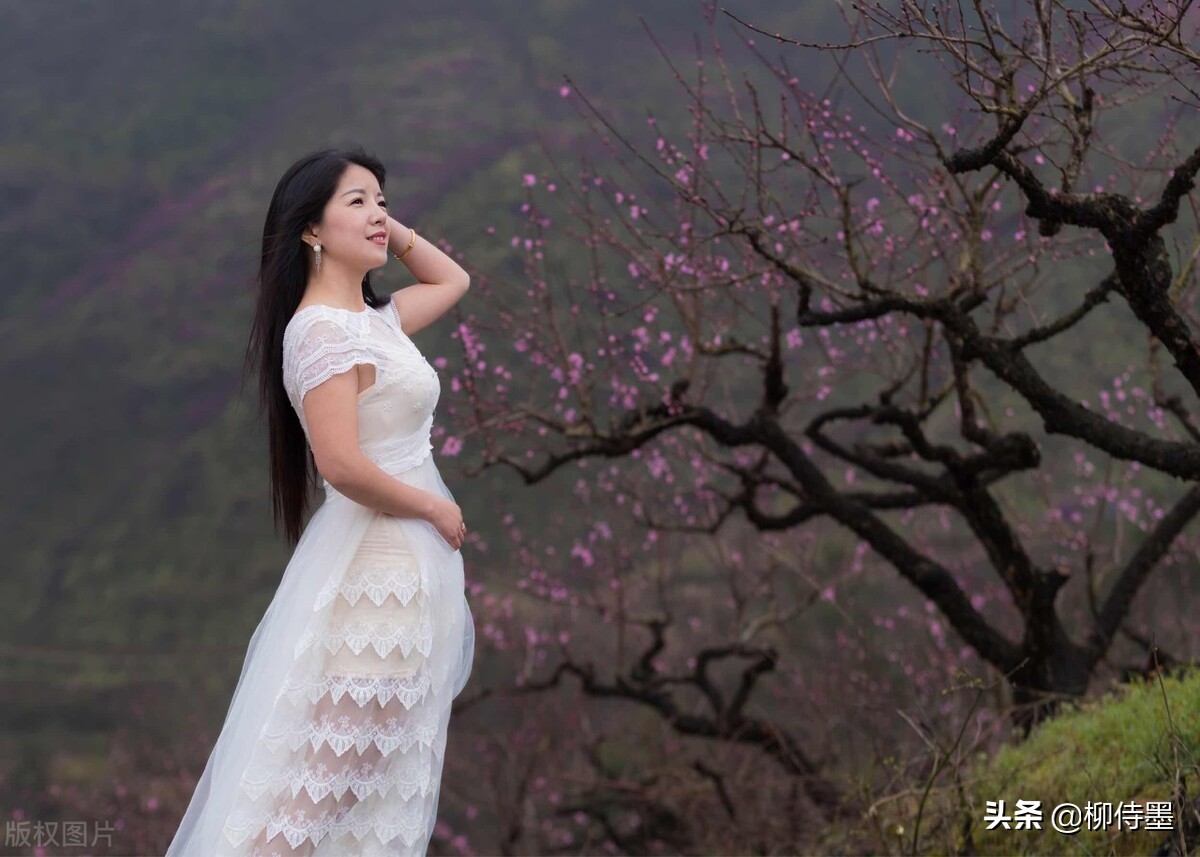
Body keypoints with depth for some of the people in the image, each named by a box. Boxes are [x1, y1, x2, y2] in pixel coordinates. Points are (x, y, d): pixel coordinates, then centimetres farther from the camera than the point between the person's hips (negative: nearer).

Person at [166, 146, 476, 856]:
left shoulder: (373, 319, 11)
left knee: (382, 773, 14)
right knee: (328, 772, -7)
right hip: (374, 564, -9)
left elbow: (453, 280, 30)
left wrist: (394, 231, 13)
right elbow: (342, 465, -25)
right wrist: (435, 509, -12)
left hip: (409, 561, 9)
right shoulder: (322, 329, -17)